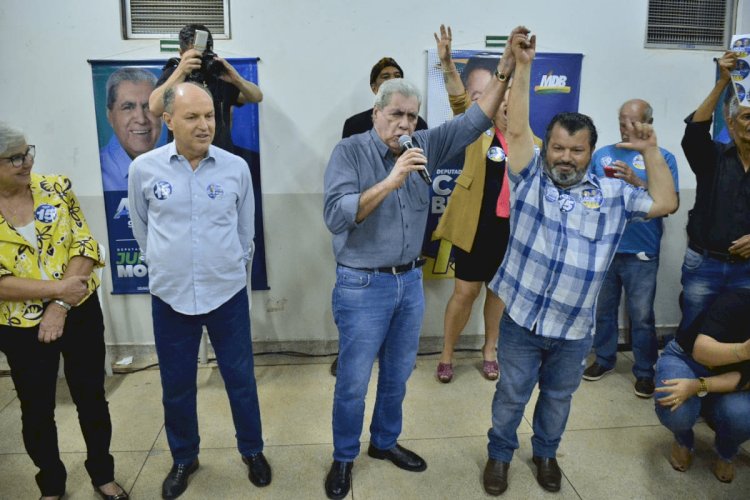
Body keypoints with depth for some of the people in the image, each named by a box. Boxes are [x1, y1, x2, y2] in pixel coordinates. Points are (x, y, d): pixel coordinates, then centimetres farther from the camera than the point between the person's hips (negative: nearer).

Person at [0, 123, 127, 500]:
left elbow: (84, 246, -9)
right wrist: (58, 289, -20)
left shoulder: (56, 188, -5)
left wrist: (61, 306, -17)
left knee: (91, 397, 13)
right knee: (37, 410, 15)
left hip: (79, 313, 1)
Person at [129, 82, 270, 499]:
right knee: (176, 386, 15)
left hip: (228, 294, 0)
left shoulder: (236, 168, -6)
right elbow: (142, 229, 9)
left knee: (240, 379, 12)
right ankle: (183, 458, 38)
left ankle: (252, 451, 35)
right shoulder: (143, 169, -6)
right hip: (170, 297, 1)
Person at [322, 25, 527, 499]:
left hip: (410, 282, 5)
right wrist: (390, 181, -28)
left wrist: (506, 70, -10)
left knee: (398, 374, 20)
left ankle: (385, 441, 42)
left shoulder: (424, 146, 3)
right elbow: (336, 215, -22)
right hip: (363, 285, -5)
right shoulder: (350, 152, -11)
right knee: (354, 381, 8)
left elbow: (473, 122, 0)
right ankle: (344, 457, 30)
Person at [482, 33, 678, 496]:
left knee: (558, 397, 21)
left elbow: (666, 203, 5)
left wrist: (651, 151, 0)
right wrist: (523, 66, -14)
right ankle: (500, 454, 37)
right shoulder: (530, 178, -3)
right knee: (512, 394, 14)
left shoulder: (612, 193, 3)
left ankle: (546, 453, 45)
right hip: (522, 320, -2)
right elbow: (518, 129, -11)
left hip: (575, 328, 2)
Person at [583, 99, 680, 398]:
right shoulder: (602, 154, 10)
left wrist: (637, 182, -19)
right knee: (603, 310, 12)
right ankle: (604, 359, 29)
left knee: (641, 316, 2)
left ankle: (645, 371, 18)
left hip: (641, 253, -3)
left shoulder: (662, 157, 2)